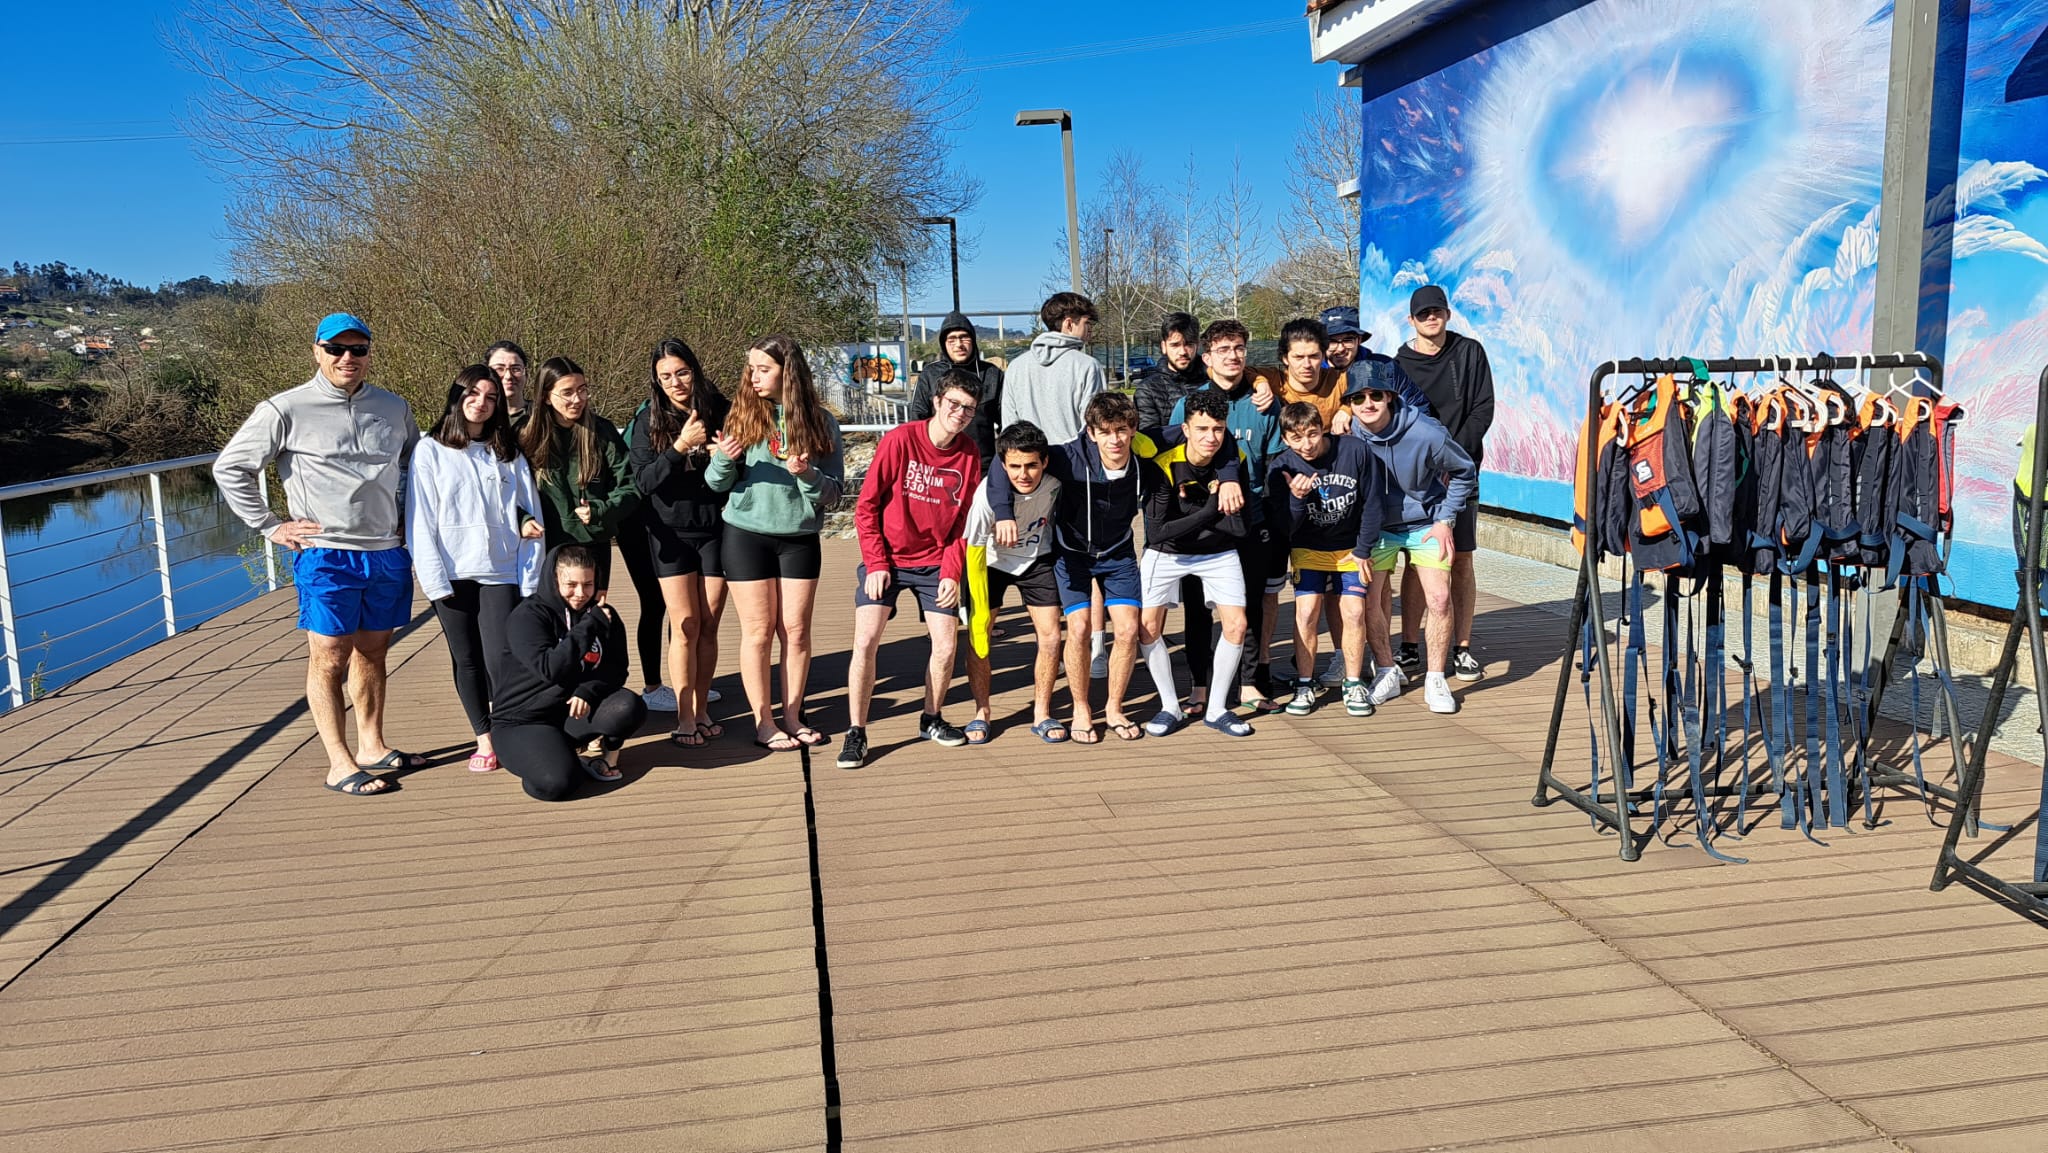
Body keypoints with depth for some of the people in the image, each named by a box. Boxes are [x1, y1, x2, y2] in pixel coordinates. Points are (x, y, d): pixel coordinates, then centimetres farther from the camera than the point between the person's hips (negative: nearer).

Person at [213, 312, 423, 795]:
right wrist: (271, 526, -4)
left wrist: (408, 516, 15)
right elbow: (229, 468, -1)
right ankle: (339, 764, 5)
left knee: (372, 651, 13)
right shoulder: (287, 410, -5)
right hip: (327, 556, -4)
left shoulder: (394, 408, 9)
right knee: (329, 659, 0)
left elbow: (416, 463, 26)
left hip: (388, 553, 5)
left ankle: (372, 746, 24)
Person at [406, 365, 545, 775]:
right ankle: (484, 740, 16)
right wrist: (435, 580, -8)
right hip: (452, 575, 0)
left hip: (501, 573, 1)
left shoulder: (509, 454, 11)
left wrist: (530, 580, -1)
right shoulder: (430, 451, 5)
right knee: (467, 661, 5)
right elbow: (420, 521, 0)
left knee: (500, 661, -9)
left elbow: (531, 515, 8)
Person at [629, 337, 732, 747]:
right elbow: (643, 481, -10)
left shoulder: (719, 410, 0)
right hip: (670, 534, -1)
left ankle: (701, 709, 17)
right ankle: (684, 718, 4)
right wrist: (681, 447, -23)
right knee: (685, 627, -3)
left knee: (708, 626, 6)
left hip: (715, 530, 1)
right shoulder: (649, 420, -2)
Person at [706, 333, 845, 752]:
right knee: (758, 630, 3)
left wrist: (807, 475, -20)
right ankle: (763, 722, 11)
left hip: (800, 538, 1)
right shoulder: (743, 413, -1)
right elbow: (717, 483, 0)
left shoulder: (821, 422, -1)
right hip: (746, 536, -1)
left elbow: (832, 496, -1)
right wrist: (723, 459, -21)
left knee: (796, 630, 5)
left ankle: (792, 717, 18)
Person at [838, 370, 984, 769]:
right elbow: (866, 505, -9)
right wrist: (876, 564, -14)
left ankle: (931, 718, 25)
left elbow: (964, 522, 3)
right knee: (865, 641, -14)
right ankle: (856, 733, -1)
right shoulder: (899, 440, -14)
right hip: (886, 561, -3)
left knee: (946, 647, -1)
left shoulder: (970, 455, -3)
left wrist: (952, 573, -7)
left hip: (935, 563, 3)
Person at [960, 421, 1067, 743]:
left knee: (1050, 635, -4)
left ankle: (1041, 715, 11)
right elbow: (973, 550, -24)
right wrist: (981, 610, -22)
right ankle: (981, 712, 11)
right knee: (978, 636, -8)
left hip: (1037, 558, 2)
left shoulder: (1055, 482, -26)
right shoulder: (988, 493, -34)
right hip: (991, 560, -2)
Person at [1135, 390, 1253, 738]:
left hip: (1219, 553, 2)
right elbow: (1158, 532, -27)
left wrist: (1190, 507, -26)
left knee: (1236, 625, -10)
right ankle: (1170, 707, 7)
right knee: (1147, 625, -11)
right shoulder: (1163, 465, -23)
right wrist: (1208, 512, -30)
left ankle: (1216, 709, 7)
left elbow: (1239, 527, -16)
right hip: (1167, 552, -1)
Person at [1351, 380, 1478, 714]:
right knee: (1368, 599, -6)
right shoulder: (1347, 438, -17)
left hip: (1425, 524, -2)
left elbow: (1465, 472, -4)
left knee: (1439, 598, -11)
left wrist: (1445, 520, -7)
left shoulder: (1425, 434, -22)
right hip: (1375, 526, 2)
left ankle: (1435, 680, 4)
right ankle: (1387, 673, 12)